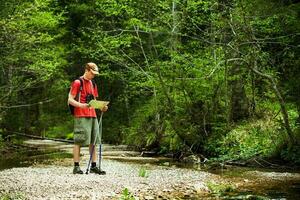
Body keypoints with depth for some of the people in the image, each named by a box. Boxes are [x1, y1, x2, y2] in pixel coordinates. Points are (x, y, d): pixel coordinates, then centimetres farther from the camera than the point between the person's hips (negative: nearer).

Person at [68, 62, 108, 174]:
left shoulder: (93, 85, 20)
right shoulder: (77, 83, -2)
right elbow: (70, 100, -7)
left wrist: (101, 107, 5)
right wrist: (80, 105, -25)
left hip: (92, 115, 7)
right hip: (81, 116, -7)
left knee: (93, 142, 5)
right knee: (79, 141, -7)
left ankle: (93, 166, 9)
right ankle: (76, 167, -4)